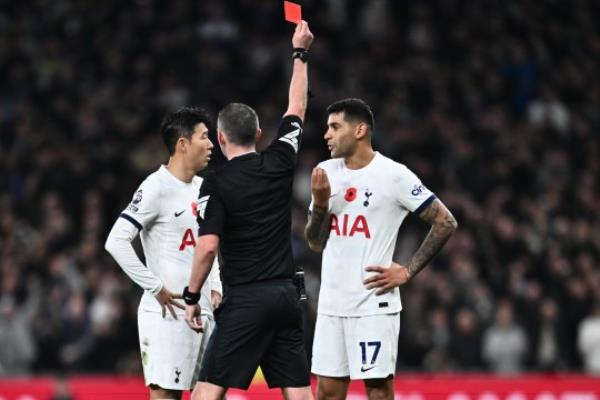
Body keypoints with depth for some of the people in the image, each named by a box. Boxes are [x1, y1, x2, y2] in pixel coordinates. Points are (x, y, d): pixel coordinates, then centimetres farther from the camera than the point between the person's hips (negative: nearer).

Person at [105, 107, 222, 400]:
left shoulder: (202, 188, 14)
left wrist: (215, 288, 12)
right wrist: (156, 288, -17)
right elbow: (116, 241, -18)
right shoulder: (156, 188, -12)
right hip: (167, 312, -8)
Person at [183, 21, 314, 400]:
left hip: (245, 300, -5)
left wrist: (192, 296, -3)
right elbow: (297, 109, 21)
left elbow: (208, 247, -15)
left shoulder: (217, 184, -7)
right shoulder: (279, 162, 6)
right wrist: (300, 53, 31)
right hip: (286, 295, 5)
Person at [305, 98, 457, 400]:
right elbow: (315, 243, 13)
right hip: (331, 303, 6)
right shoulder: (326, 173, 9)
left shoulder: (393, 175, -8)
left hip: (374, 303, -6)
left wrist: (407, 272, -8)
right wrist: (320, 204, -6)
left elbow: (445, 222, -5)